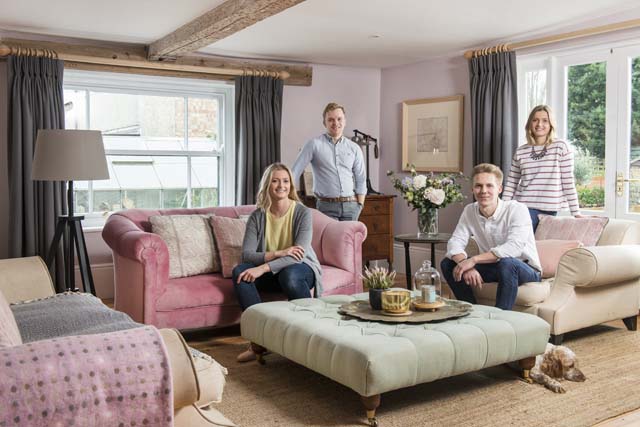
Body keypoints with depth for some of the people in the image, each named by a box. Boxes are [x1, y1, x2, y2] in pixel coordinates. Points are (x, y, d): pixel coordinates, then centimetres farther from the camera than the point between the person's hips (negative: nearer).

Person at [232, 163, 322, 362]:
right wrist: (277, 253, -30)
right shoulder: (258, 216, -4)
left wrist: (264, 267, -34)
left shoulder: (302, 212, -13)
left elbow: (299, 254, -23)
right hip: (271, 271, 4)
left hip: (301, 269, -3)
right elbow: (246, 254, -13)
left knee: (289, 274, -38)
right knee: (239, 272, -25)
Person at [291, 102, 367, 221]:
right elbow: (295, 171, -2)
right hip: (327, 206, -3)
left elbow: (361, 181, 13)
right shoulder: (314, 144, 1)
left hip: (350, 206, 3)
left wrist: (359, 206, 4)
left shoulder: (354, 148, 10)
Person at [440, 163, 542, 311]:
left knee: (506, 263, -38)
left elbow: (514, 247, -34)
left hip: (526, 270, -5)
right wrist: (467, 266, -32)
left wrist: (473, 260, -36)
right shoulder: (469, 211, -4)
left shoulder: (517, 210, -20)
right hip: (493, 268, 5)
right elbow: (455, 243, -10)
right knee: (448, 264, -10)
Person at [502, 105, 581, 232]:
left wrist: (576, 213, -5)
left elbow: (568, 182, -3)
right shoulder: (520, 151, 5)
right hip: (524, 208, 1)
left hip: (550, 210, -1)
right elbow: (511, 183, 9)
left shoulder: (561, 147, -2)